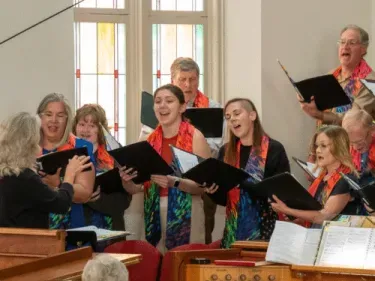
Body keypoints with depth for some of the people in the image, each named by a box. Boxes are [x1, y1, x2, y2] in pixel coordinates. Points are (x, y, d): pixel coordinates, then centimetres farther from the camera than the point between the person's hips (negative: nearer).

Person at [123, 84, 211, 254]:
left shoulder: (194, 137, -5)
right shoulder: (151, 139, 10)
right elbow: (143, 182, 12)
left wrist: (174, 182, -24)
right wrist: (129, 179, -8)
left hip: (185, 213, -5)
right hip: (154, 213, 5)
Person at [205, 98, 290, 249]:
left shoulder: (274, 149, -5)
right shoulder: (225, 151, 10)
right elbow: (224, 198, 13)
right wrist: (213, 191, -10)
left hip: (265, 230, -4)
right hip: (234, 230, 4)